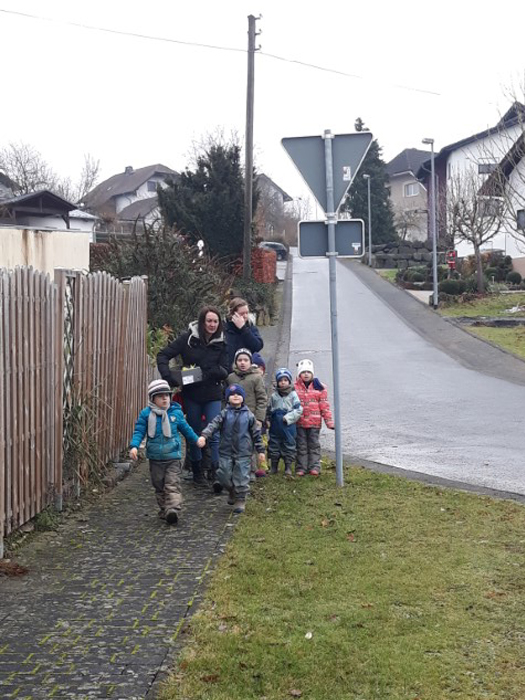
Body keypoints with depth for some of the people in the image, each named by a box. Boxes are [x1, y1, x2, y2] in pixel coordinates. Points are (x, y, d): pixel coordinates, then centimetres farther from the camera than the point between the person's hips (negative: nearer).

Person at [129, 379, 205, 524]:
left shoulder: (176, 413, 1)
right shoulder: (146, 414, -3)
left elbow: (186, 429, 17)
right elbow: (139, 431, -2)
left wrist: (196, 439, 23)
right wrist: (134, 446, -16)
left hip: (173, 458, -1)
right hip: (155, 459, 1)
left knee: (172, 485, -12)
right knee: (159, 487, 11)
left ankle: (173, 510, -23)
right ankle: (164, 510, 23)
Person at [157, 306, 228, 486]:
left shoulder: (221, 343, 0)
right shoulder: (188, 338, -6)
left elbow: (225, 371, -2)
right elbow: (163, 355, -5)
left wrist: (210, 371, -22)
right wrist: (167, 375, -21)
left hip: (213, 395, 0)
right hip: (191, 394, 0)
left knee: (214, 434, -6)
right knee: (194, 434, 11)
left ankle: (217, 472, -1)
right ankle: (197, 472, 24)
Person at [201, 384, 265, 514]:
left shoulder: (249, 415, 0)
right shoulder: (225, 413, 0)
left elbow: (256, 434, 5)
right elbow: (214, 425, -12)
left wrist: (260, 451, 5)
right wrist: (204, 435, -29)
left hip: (243, 453, -1)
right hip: (226, 451, 1)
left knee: (242, 476, -2)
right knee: (224, 476, 4)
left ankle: (240, 500, 12)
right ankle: (232, 492, 32)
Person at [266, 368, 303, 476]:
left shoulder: (293, 395, -1)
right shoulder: (274, 396, 7)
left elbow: (299, 409, -6)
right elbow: (268, 410, 16)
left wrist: (288, 417, -13)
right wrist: (268, 421, 8)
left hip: (288, 425, -2)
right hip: (275, 426, 3)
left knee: (289, 445, 3)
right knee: (274, 445, 8)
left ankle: (288, 467, 10)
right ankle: (274, 466, 19)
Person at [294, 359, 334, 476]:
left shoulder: (319, 387, 2)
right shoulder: (295, 387, 0)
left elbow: (324, 406, 4)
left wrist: (329, 421, 1)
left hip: (315, 422, 0)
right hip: (300, 423, 0)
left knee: (314, 445, 7)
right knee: (301, 446, 7)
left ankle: (314, 467, 11)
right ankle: (301, 468, 13)